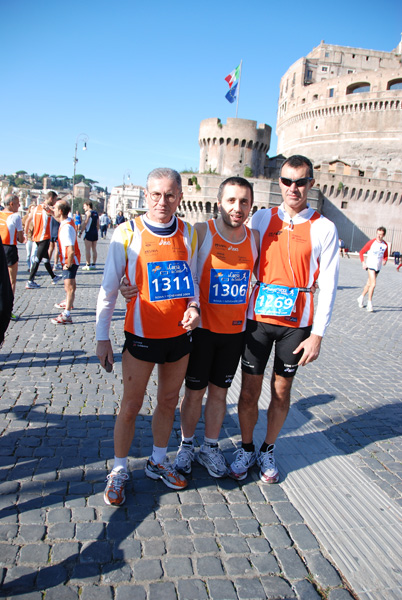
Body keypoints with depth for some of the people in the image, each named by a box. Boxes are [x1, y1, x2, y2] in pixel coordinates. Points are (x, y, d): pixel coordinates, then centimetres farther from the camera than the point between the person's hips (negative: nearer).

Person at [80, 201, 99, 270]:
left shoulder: (88, 212, -8)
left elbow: (85, 223, -15)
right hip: (95, 233, 7)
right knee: (94, 249, 10)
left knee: (87, 249, -4)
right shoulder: (96, 213, 13)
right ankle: (94, 264, 13)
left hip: (89, 233, -7)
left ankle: (88, 265, -5)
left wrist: (81, 232, -12)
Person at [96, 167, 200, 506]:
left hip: (180, 334, 4)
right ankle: (119, 471, 26)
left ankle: (158, 462, 37)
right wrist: (102, 338, -4)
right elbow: (109, 289, -4)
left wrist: (194, 306, -8)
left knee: (169, 402, 16)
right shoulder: (127, 234, -10)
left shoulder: (188, 234, 1)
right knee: (131, 407, 6)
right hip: (142, 335, -3)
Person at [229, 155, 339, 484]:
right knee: (249, 390, 7)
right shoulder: (262, 219, 3)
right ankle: (246, 449, 30)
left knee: (282, 392, 12)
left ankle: (268, 451, 34)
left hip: (296, 324, -1)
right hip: (258, 318, 1)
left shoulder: (324, 229, -3)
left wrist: (317, 334, -8)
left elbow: (327, 285, -4)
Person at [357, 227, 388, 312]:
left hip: (378, 267, 5)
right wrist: (363, 262, -15)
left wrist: (384, 260, -7)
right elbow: (361, 252, -3)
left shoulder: (385, 245, 4)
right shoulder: (371, 242, -9)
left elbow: (385, 256, 16)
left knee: (369, 284, 14)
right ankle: (369, 304, -8)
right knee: (373, 284, -16)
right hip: (370, 265, -5)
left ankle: (361, 298, 35)